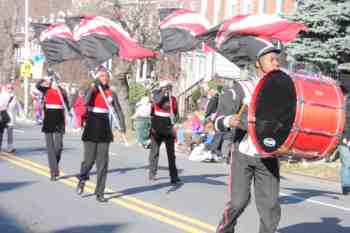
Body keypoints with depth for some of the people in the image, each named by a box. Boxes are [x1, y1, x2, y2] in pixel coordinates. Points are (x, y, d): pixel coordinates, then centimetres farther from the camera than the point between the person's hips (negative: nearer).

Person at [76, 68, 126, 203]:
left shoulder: (111, 94, 3)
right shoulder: (92, 90, -2)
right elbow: (86, 102, -23)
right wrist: (94, 87, -22)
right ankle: (82, 179, 32)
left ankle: (99, 193, 8)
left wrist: (122, 125, -18)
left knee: (103, 162, 1)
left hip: (105, 130, 2)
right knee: (89, 160, -2)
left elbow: (118, 111, -2)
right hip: (91, 129, -2)